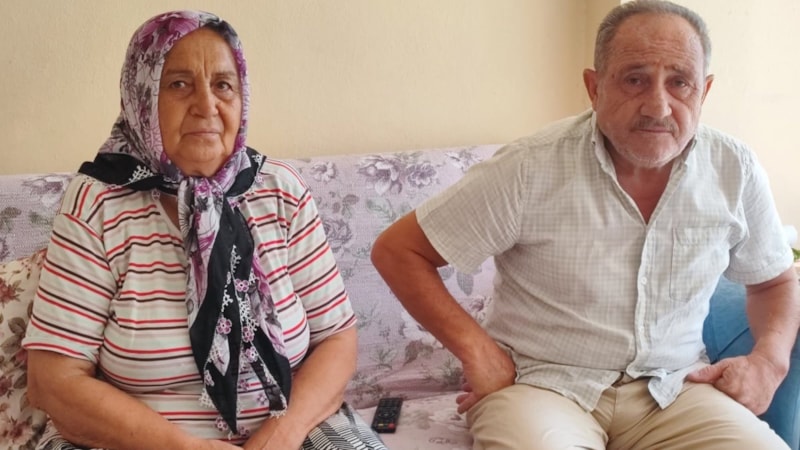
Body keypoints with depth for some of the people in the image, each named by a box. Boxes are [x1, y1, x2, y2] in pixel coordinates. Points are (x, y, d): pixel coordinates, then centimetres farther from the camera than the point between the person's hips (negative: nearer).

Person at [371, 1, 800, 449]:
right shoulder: (530, 169, -15)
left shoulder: (735, 170, -3)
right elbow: (398, 251, -8)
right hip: (541, 382, -3)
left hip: (673, 388, 4)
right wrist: (476, 349, -14)